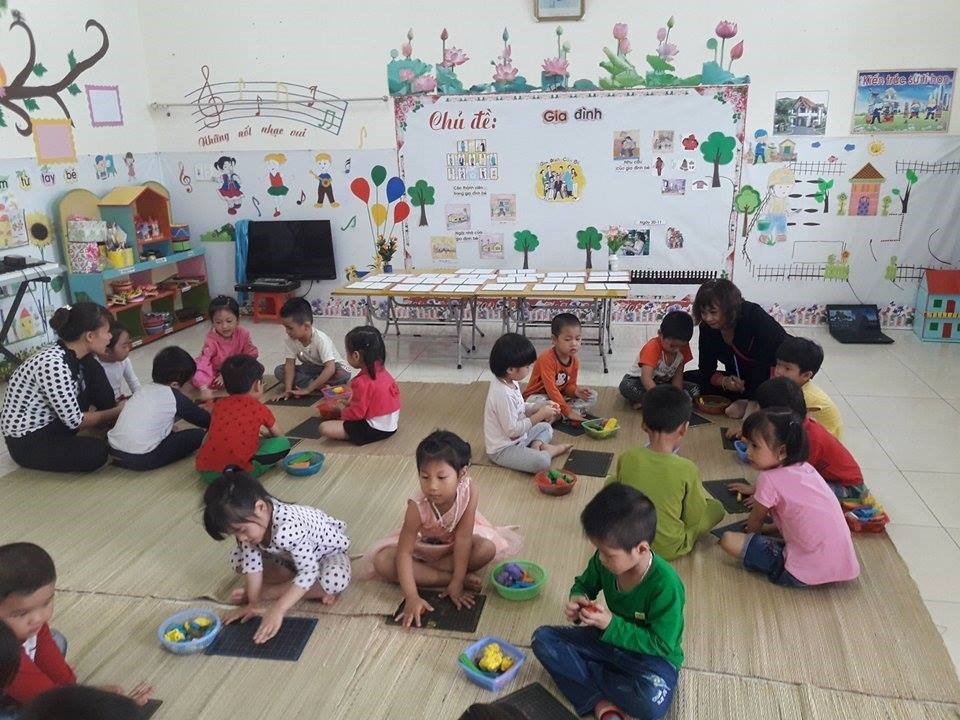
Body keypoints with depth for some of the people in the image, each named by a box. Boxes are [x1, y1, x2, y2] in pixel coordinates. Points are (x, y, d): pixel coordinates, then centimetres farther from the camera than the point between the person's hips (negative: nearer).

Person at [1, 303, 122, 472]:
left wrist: (116, 405, 5)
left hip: (54, 421, 9)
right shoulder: (53, 364, -31)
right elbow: (75, 421, -24)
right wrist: (118, 412, -11)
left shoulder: (75, 355, -5)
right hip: (26, 442, -8)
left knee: (93, 370, -2)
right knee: (97, 452, -28)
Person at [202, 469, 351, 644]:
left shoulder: (288, 528, -43)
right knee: (237, 558, -5)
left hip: (327, 550, -6)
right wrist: (254, 603, -18)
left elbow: (309, 571, -40)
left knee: (335, 580, -37)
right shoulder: (250, 522, -22)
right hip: (289, 555, 6)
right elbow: (252, 563, -14)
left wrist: (277, 610, -41)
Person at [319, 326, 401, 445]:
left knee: (324, 428, -17)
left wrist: (342, 412, 2)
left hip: (375, 430, -9)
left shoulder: (362, 382, -23)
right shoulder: (382, 371, 2)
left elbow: (356, 413, -21)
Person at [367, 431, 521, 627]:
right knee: (382, 563, -26)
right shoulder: (417, 507, -35)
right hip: (422, 546, -1)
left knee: (487, 548, -28)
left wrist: (456, 584, -29)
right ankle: (452, 577, -21)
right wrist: (412, 598, -40)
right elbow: (404, 553, -32)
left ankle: (423, 570, -19)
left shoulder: (469, 491, -34)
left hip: (453, 543, 1)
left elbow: (463, 538, -29)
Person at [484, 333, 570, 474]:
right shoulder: (503, 394, -30)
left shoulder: (511, 382, 1)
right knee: (541, 462, -30)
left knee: (546, 427, 24)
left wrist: (542, 405, 0)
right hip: (503, 449, -10)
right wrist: (540, 415, -22)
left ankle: (537, 445, -1)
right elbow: (512, 430, -28)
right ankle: (549, 451, 0)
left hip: (517, 438, 10)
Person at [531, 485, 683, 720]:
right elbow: (584, 584, 7)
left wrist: (612, 625, -30)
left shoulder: (665, 585, -30)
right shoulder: (605, 561, -14)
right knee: (543, 638, -10)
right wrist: (577, 599, -16)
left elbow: (662, 645, -23)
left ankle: (587, 682, -11)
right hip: (610, 638, 6)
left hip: (652, 655, -6)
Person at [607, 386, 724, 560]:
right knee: (716, 507, 18)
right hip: (669, 550, 1)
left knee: (611, 481, 20)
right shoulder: (687, 470, -23)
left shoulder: (626, 459, -16)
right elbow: (694, 520, -11)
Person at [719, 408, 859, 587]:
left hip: (804, 575, -8)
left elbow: (755, 521, 4)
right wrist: (770, 529, 27)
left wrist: (752, 533, 24)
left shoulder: (770, 479, -14)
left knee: (729, 540, -8)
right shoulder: (806, 469, 7)